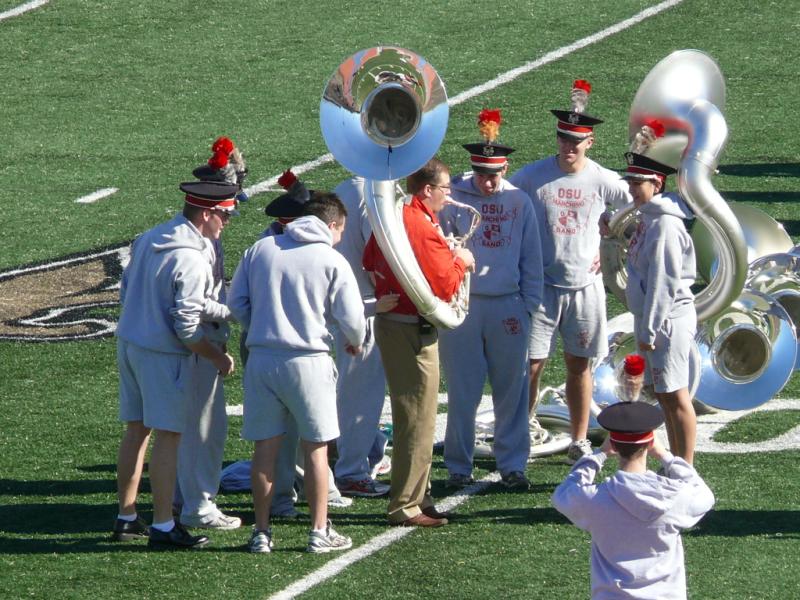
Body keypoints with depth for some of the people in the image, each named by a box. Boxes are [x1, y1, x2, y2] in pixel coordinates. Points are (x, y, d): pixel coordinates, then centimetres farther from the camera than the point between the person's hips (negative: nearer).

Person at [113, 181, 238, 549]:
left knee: (135, 431, 15)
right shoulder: (191, 259, -21)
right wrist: (218, 357, -8)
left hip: (129, 342, 9)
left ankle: (126, 519, 22)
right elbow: (187, 327, -21)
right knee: (168, 436, -2)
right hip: (165, 354, -9)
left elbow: (126, 290, 16)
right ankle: (163, 527, 0)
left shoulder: (147, 239, 6)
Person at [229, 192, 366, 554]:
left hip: (261, 358, 3)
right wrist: (356, 343, 19)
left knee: (265, 448, 8)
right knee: (316, 448, 8)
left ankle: (261, 532, 12)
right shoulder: (333, 262, -4)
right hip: (308, 360, -3)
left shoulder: (259, 250, 6)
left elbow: (236, 303, 9)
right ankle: (320, 532, 12)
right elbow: (351, 319, -3)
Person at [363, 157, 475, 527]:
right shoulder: (424, 229, -20)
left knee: (410, 416, 18)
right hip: (414, 331, -10)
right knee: (418, 420, -4)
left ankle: (415, 496, 25)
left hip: (388, 324, 10)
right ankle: (406, 506, -1)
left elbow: (370, 261, 21)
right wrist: (460, 262, -1)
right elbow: (446, 287, -20)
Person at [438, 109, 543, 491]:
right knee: (462, 392, 1)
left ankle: (512, 465, 13)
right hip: (462, 304, -2)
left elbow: (531, 258, 11)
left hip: (507, 305, 2)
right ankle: (459, 467, 10)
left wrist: (529, 303, 8)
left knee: (511, 390, 4)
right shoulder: (454, 197, 0)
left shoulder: (518, 202, 6)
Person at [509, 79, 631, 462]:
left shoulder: (603, 181, -3)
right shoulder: (533, 176, -5)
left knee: (580, 366, 9)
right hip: (541, 284, -1)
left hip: (586, 285, 1)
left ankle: (579, 441, 18)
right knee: (530, 365, -2)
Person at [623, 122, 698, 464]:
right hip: (652, 319, 10)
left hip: (669, 320, -10)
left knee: (675, 397, -5)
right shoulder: (648, 217, 11)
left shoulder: (665, 224, -19)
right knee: (665, 396, 15)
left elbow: (664, 283, -22)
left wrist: (649, 330, -20)